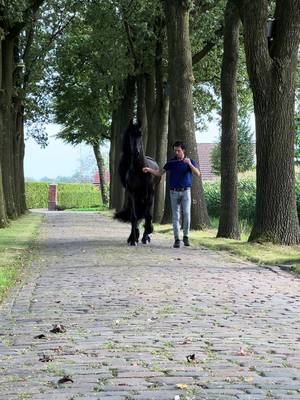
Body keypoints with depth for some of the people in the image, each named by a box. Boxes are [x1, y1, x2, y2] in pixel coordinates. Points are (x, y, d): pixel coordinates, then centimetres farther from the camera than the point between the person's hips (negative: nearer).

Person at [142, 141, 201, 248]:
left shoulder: (190, 161, 1)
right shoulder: (171, 162, 5)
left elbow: (197, 174, -12)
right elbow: (160, 172, 6)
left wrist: (190, 164, -27)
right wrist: (149, 170, -10)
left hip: (185, 192, -1)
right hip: (174, 192, 1)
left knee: (187, 214, -12)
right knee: (175, 216, 0)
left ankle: (186, 237, 3)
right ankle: (177, 239, 4)